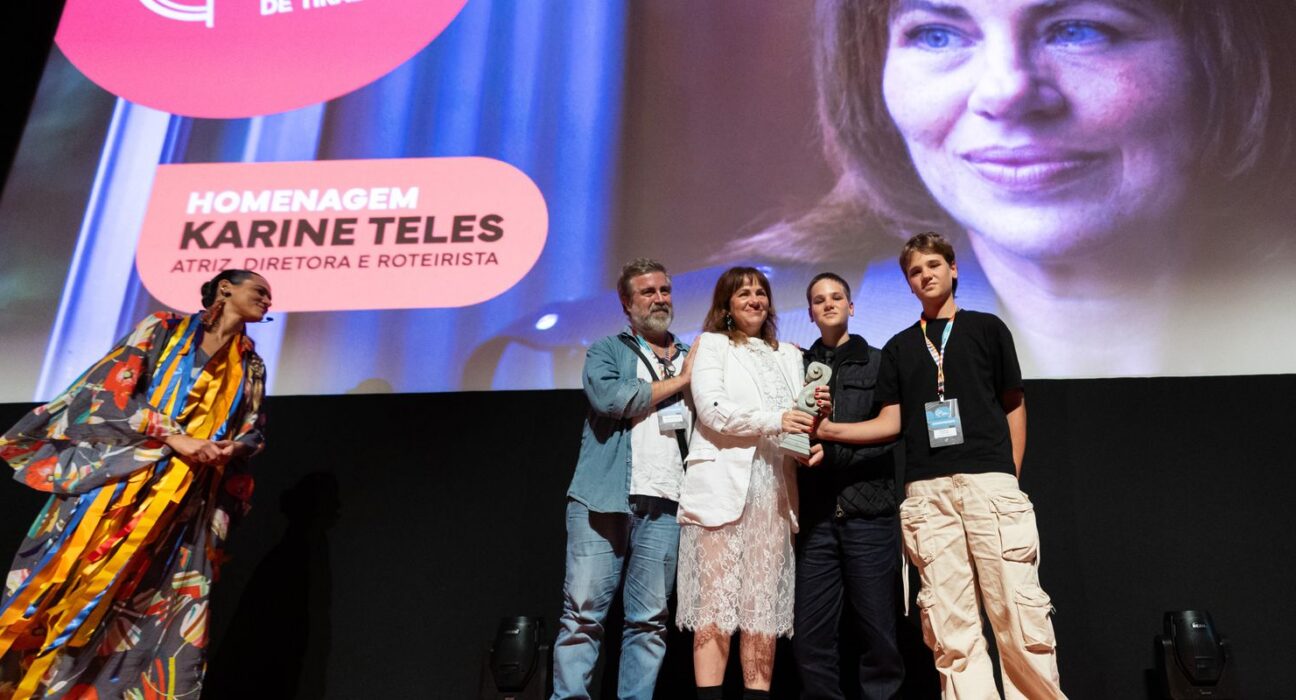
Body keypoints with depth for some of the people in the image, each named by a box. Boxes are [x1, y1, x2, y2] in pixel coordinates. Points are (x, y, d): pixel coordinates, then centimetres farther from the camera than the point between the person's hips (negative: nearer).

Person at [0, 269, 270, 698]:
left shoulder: (250, 367, 16)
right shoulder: (163, 330, 3)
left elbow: (252, 431, 16)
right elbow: (111, 391, -6)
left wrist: (231, 448, -8)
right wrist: (174, 437, -16)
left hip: (187, 502, 4)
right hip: (121, 479, -4)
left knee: (165, 608, -3)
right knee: (76, 588, -5)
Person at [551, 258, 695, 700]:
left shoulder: (691, 360, 20)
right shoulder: (607, 350, 11)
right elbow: (607, 397, -10)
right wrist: (677, 382, -3)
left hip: (664, 506, 3)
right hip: (604, 499, -2)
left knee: (650, 620, 4)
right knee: (583, 611, -3)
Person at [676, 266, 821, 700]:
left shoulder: (789, 355, 24)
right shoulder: (712, 344, 10)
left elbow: (799, 417, 16)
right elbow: (711, 408, -5)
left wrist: (811, 439, -7)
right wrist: (773, 421, -16)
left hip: (774, 487, 4)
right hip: (725, 483, -4)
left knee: (764, 600, 1)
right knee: (717, 597, -8)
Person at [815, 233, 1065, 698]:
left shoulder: (986, 328, 14)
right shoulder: (899, 347, 19)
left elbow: (1014, 406, 13)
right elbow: (891, 422, 13)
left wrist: (1010, 479, 4)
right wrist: (828, 429, -1)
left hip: (988, 482, -2)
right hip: (927, 491, 2)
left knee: (1018, 614, -8)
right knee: (950, 624, -2)